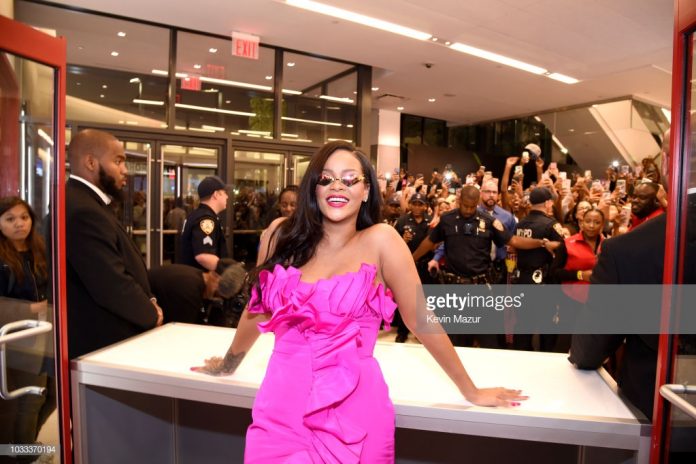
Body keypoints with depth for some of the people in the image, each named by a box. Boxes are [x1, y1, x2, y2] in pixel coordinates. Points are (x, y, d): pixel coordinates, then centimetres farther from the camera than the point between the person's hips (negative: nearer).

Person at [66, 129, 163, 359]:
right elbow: (113, 286, -27)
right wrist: (151, 314, -10)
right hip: (103, 342, -10)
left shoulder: (87, 204, 11)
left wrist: (148, 301, 0)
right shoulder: (83, 211, -24)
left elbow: (124, 266, 13)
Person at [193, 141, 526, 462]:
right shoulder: (282, 234, 0)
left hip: (353, 412, -2)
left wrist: (471, 391, 3)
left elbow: (420, 320, -4)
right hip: (281, 408, 2)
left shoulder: (379, 240, -9)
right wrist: (228, 363, 26)